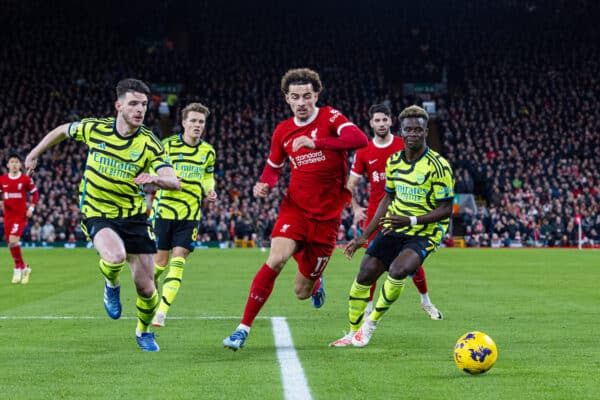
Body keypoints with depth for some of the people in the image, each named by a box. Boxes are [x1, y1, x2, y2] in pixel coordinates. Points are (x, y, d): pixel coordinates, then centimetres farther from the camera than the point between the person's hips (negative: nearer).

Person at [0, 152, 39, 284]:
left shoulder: (26, 179, -3)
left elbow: (35, 193, 6)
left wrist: (31, 208, -4)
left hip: (21, 215, -4)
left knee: (13, 240, -21)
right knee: (11, 243, 8)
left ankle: (18, 268, -4)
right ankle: (24, 268, 26)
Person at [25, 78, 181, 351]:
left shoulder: (149, 143, -11)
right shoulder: (94, 128, -8)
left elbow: (174, 181, -20)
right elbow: (62, 131, 14)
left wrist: (156, 178, -42)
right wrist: (34, 154, 22)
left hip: (133, 216, 1)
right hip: (98, 214, -1)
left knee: (146, 288, 0)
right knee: (115, 257, -34)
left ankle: (144, 332, 33)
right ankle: (111, 285, 3)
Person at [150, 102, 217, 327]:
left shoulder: (208, 151, 7)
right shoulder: (168, 145, -4)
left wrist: (209, 191, 1)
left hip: (190, 215, 2)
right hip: (164, 210, -2)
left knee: (177, 262, -8)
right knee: (159, 261, 2)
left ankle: (161, 313, -8)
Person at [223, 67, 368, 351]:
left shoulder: (330, 117, -7)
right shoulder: (283, 131, 5)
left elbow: (359, 139, -27)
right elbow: (273, 166, 21)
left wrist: (316, 143, -38)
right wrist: (263, 185, -2)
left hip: (327, 215, -2)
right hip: (295, 207, 2)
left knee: (301, 292, 4)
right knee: (276, 259, -26)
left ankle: (315, 281, 44)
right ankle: (243, 329, -18)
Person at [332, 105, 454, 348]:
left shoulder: (438, 166, -15)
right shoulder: (394, 161, 4)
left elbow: (446, 210, -15)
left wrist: (411, 220, -28)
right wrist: (364, 236, 13)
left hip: (424, 234, -6)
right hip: (394, 228, 6)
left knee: (398, 270, -31)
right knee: (364, 275, -2)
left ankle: (372, 320, -7)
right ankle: (353, 334, 18)